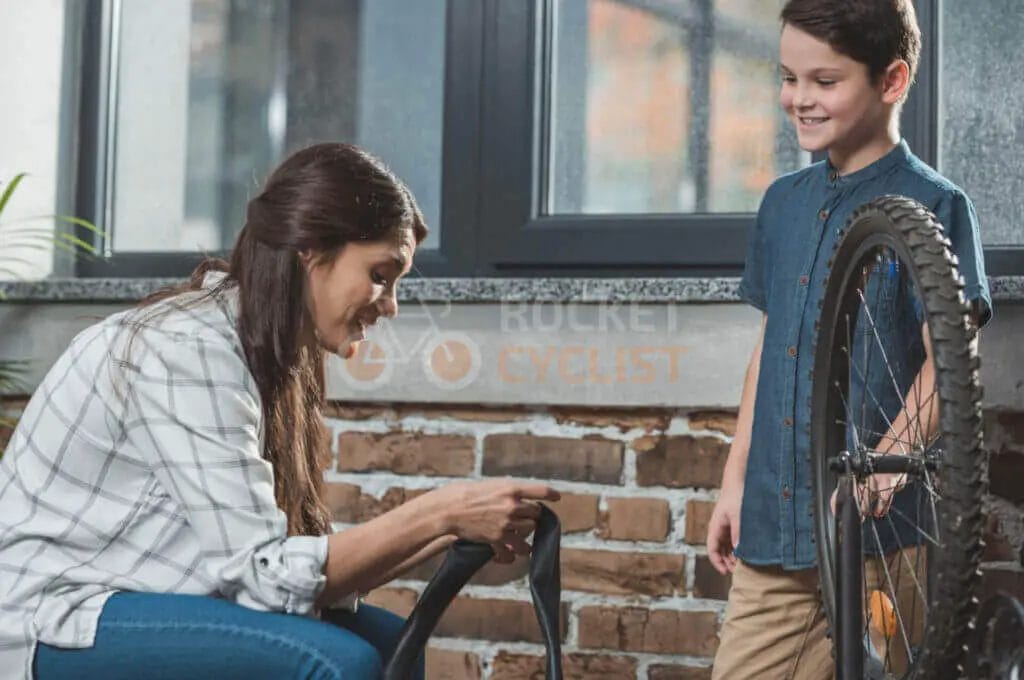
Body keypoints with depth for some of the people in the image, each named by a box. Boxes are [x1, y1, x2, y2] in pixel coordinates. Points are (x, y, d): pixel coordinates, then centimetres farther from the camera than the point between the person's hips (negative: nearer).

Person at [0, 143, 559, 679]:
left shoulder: (259, 351, 6)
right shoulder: (188, 351, -21)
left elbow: (315, 568, 3)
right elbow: (266, 576, -24)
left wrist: (450, 535, -5)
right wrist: (440, 513, -23)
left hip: (138, 604, 9)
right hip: (53, 628, -9)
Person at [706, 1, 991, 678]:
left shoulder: (934, 206, -6)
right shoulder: (784, 202, 13)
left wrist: (883, 464, -28)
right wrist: (734, 482, 15)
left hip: (875, 524, -6)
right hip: (773, 519, 6)